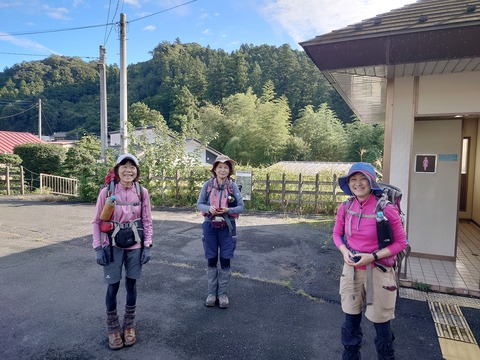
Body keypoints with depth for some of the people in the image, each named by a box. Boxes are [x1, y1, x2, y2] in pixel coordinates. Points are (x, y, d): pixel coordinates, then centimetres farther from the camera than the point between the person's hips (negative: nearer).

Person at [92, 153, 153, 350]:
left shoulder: (142, 192, -5)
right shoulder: (106, 192, -10)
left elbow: (147, 221, 1)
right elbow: (97, 221, -3)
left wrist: (147, 246, -3)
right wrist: (98, 248, -6)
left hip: (135, 246, 1)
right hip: (113, 246, -1)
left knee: (131, 284, 12)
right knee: (113, 286, 6)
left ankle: (129, 326, 31)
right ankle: (112, 328, 27)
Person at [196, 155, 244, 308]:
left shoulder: (233, 186, -5)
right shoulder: (208, 184, -4)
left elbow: (241, 207, -2)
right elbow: (199, 204, 0)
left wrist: (227, 210, -20)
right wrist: (209, 208, -21)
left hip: (227, 227, 0)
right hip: (210, 226, 0)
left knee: (225, 261, 6)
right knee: (211, 261, 9)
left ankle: (222, 293, 23)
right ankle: (211, 293, 25)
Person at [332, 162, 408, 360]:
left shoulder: (386, 209, -17)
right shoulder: (345, 208, -5)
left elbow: (400, 242, -8)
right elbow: (337, 234, 10)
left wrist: (372, 257, -19)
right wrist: (344, 251, -10)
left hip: (378, 270, -3)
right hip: (351, 269, 4)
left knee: (380, 322, 13)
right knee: (351, 318, 17)